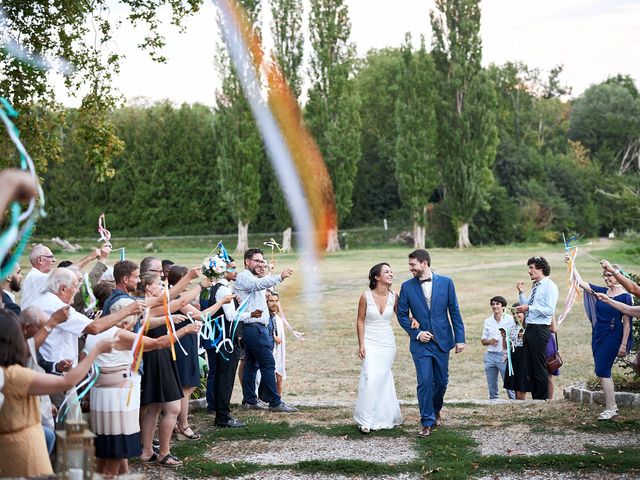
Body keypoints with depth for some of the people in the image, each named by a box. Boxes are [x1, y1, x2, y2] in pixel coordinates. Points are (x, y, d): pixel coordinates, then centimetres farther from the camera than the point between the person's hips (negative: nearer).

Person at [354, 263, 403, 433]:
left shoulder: (393, 296, -2)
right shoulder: (366, 297, -9)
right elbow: (360, 321, -3)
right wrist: (361, 345, -6)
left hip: (388, 343, 3)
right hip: (370, 343, -3)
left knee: (383, 379, 9)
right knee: (370, 379, -12)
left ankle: (385, 416, 24)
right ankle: (366, 420, -5)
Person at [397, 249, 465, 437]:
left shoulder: (446, 282, -1)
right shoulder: (407, 286, 0)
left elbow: (454, 312, 1)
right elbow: (402, 315, 4)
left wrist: (460, 338, -3)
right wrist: (416, 333, -9)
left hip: (442, 341, 1)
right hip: (420, 343, -1)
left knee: (441, 382, 10)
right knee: (425, 382, -7)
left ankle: (435, 410, 36)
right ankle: (427, 423, 1)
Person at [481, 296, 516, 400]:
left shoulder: (511, 320, -1)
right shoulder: (487, 321, 12)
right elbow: (483, 340, 16)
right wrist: (490, 341, -6)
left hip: (504, 356, -4)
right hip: (490, 356, 5)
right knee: (491, 385, 7)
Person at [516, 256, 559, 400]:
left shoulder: (550, 286, -8)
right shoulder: (535, 287, 19)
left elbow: (550, 310, -18)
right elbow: (526, 307, 21)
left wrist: (529, 308, -19)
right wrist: (521, 293, 11)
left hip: (540, 330, -9)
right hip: (529, 329, 9)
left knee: (539, 368, -4)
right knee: (530, 367, 12)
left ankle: (543, 399, 5)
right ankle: (535, 398, 21)